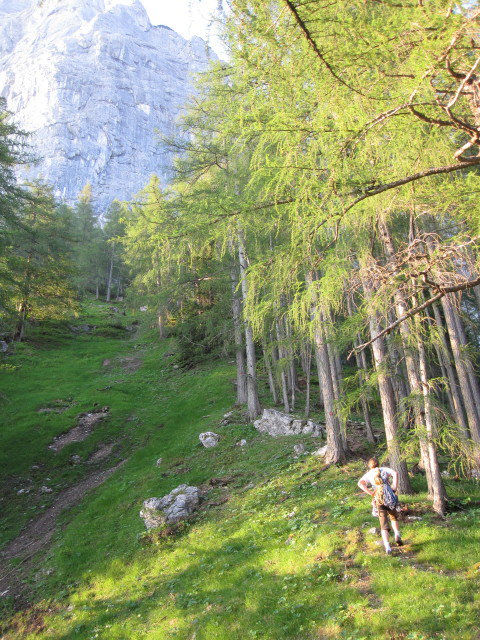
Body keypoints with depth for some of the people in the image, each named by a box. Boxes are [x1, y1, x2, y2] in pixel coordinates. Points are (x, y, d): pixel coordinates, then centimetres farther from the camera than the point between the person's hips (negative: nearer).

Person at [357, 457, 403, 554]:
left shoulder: (368, 474, 15)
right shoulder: (384, 469, 16)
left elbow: (360, 483, -4)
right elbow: (395, 473, -4)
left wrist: (371, 493, -3)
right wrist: (394, 488, -3)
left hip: (378, 498, 0)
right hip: (390, 496, 0)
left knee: (384, 525, 6)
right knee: (393, 518, 26)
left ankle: (387, 546, -9)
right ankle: (397, 535, 4)